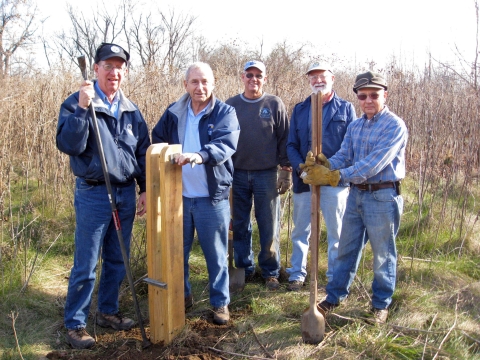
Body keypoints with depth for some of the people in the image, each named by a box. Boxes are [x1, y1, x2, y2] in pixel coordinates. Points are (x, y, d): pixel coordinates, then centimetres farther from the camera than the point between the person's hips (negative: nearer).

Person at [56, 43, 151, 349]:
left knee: (118, 260, 15)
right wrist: (82, 109, -28)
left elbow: (143, 152, 13)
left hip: (126, 194, 5)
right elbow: (68, 145, -20)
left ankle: (108, 311, 32)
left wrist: (145, 190, 11)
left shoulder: (131, 110, 8)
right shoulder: (76, 103, -7)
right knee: (86, 264, 1)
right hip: (93, 194, -5)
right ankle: (75, 323, 16)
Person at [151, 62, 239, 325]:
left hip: (212, 197, -3)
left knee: (216, 254, 8)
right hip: (178, 195, 4)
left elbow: (226, 144, -24)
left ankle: (220, 303, 24)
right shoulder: (173, 113, 5)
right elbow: (157, 142, 14)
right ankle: (182, 296, 35)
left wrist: (200, 155, -42)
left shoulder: (225, 113, -6)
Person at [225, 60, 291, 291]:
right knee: (240, 226, 9)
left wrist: (286, 170, -3)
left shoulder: (274, 105, 1)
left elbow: (284, 139, 2)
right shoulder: (231, 105, 6)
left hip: (266, 175, -2)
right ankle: (244, 268, 24)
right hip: (237, 174, 2)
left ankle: (270, 272, 17)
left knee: (269, 226, 4)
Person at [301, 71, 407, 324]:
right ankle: (335, 296, 29)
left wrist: (336, 176, -29)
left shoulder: (394, 126, -14)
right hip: (356, 194, 7)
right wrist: (324, 165, -22)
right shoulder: (354, 127, 10)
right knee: (346, 250, 15)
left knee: (383, 254, 8)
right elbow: (344, 157, 1)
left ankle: (381, 304, 26)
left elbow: (374, 164, -24)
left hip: (382, 197, -6)